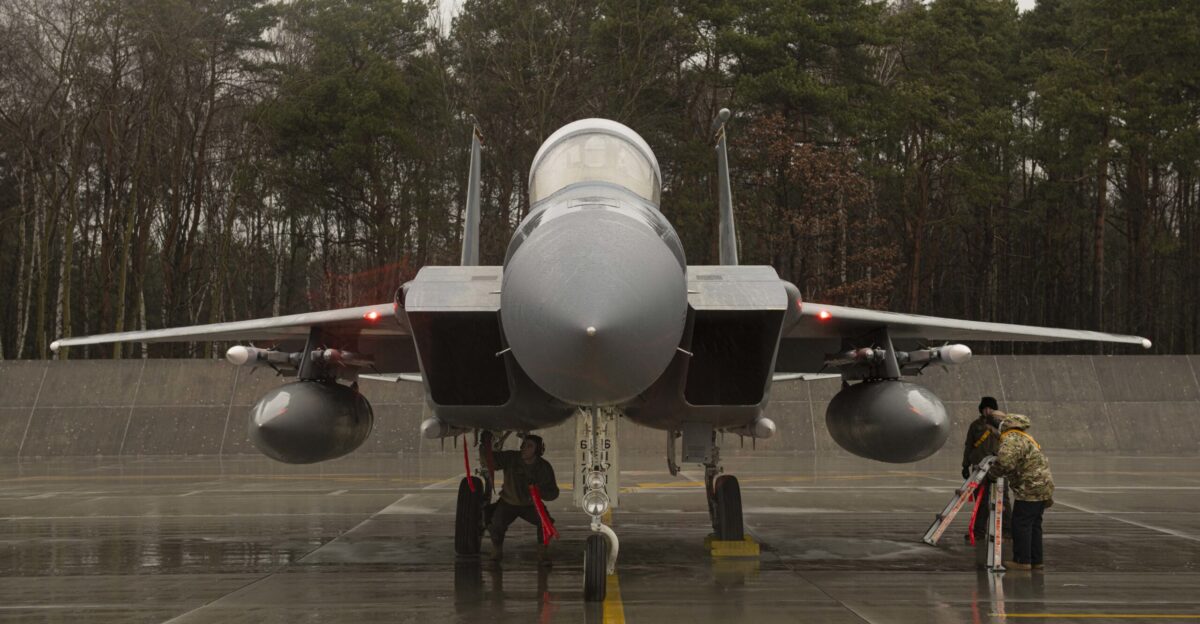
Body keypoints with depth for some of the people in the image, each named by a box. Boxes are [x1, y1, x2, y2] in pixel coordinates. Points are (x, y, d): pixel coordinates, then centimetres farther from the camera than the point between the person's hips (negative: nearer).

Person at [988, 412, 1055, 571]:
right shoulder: (1022, 437, 21)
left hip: (1031, 488, -10)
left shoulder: (1011, 440, -14)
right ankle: (1036, 561, 17)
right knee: (1034, 525, 14)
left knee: (1021, 524, -4)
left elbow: (1005, 461, -30)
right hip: (1043, 487, 10)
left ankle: (1022, 561, -3)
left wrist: (992, 473, -15)